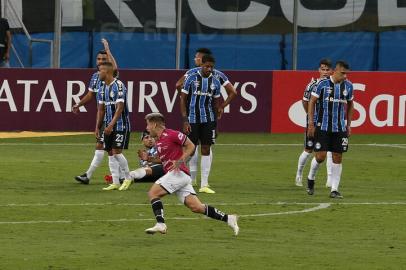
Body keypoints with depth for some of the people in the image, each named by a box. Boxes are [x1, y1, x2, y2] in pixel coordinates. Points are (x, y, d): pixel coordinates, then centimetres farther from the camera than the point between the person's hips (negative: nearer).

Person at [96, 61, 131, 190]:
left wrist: (111, 125, -25)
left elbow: (120, 108, -20)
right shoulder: (102, 88, 11)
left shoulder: (118, 86, -14)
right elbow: (101, 109, 16)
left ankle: (128, 178, 6)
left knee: (116, 152, -11)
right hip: (108, 126, 8)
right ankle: (115, 183, 9)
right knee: (110, 153, 5)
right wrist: (97, 127, 11)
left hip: (120, 125, -8)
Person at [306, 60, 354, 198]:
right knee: (320, 156, -7)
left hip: (340, 128, 4)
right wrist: (311, 123, -7)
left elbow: (350, 105, 17)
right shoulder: (323, 84, -8)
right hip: (322, 126, -4)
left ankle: (334, 189, 5)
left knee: (337, 158, 0)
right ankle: (310, 179, 22)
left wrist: (348, 125, 13)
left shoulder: (348, 86, 4)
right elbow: (312, 102, -3)